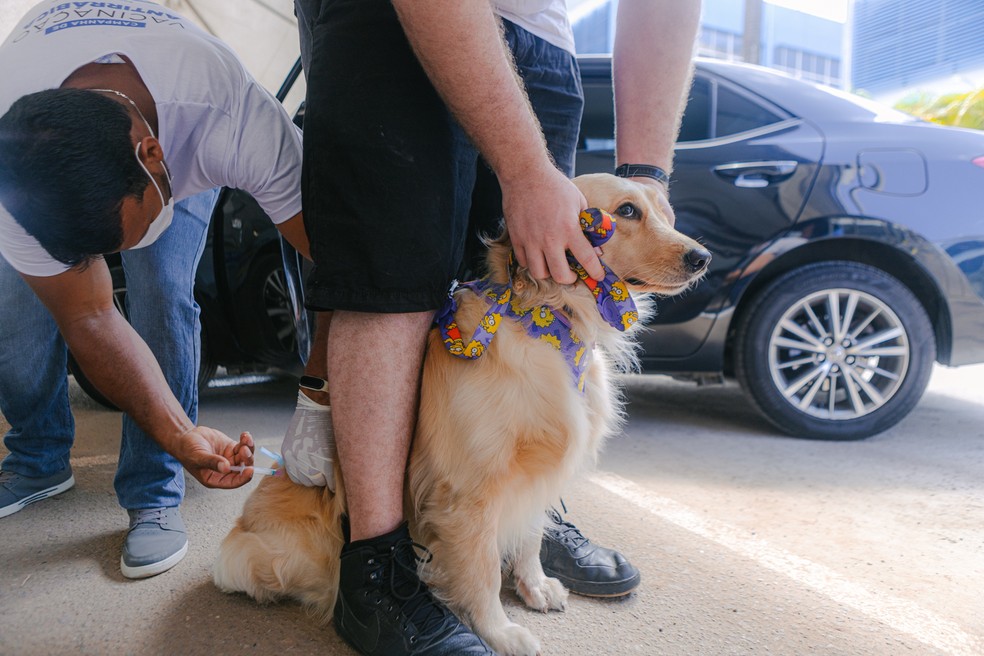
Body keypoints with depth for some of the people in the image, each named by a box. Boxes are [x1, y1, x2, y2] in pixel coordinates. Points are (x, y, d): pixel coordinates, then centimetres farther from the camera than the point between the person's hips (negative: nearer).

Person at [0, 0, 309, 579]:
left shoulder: (236, 122, -46)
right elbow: (90, 319, -30)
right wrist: (182, 435, -39)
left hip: (179, 142, -1)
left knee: (161, 294, -23)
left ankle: (155, 497, -9)